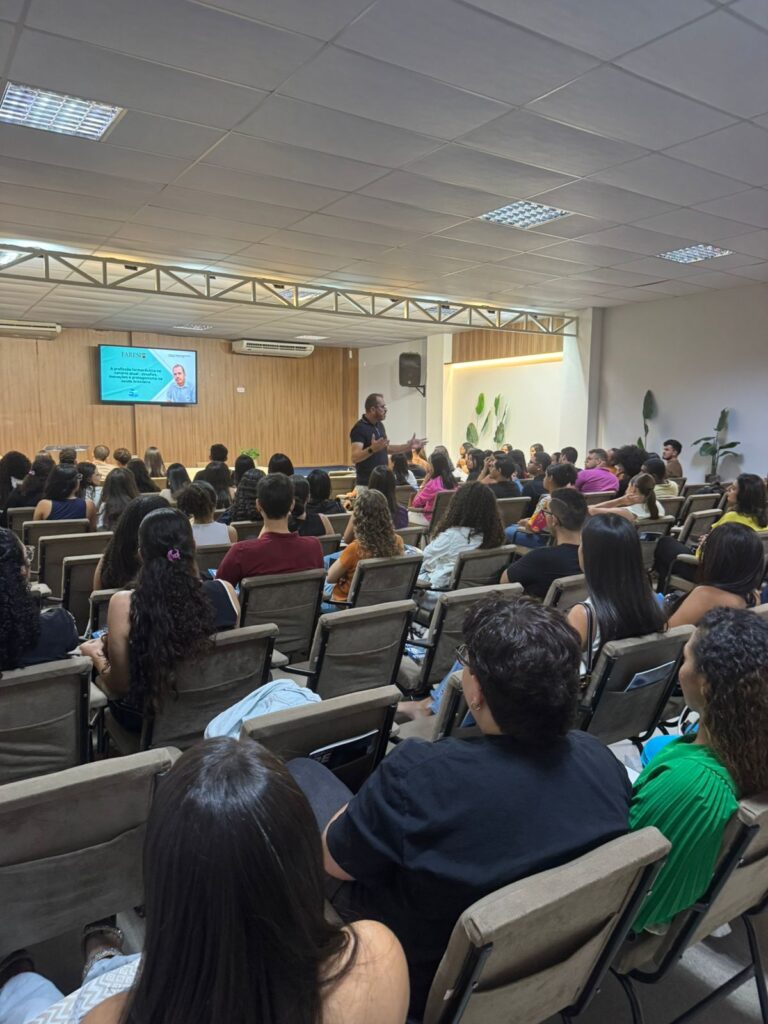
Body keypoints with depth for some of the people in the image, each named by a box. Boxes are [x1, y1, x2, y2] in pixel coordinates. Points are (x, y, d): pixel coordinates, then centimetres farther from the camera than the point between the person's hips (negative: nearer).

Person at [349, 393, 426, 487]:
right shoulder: (359, 428, -16)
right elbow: (354, 458, -25)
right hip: (367, 484, -9)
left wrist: (408, 446, 14)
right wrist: (372, 449, -41)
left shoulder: (379, 425, 12)